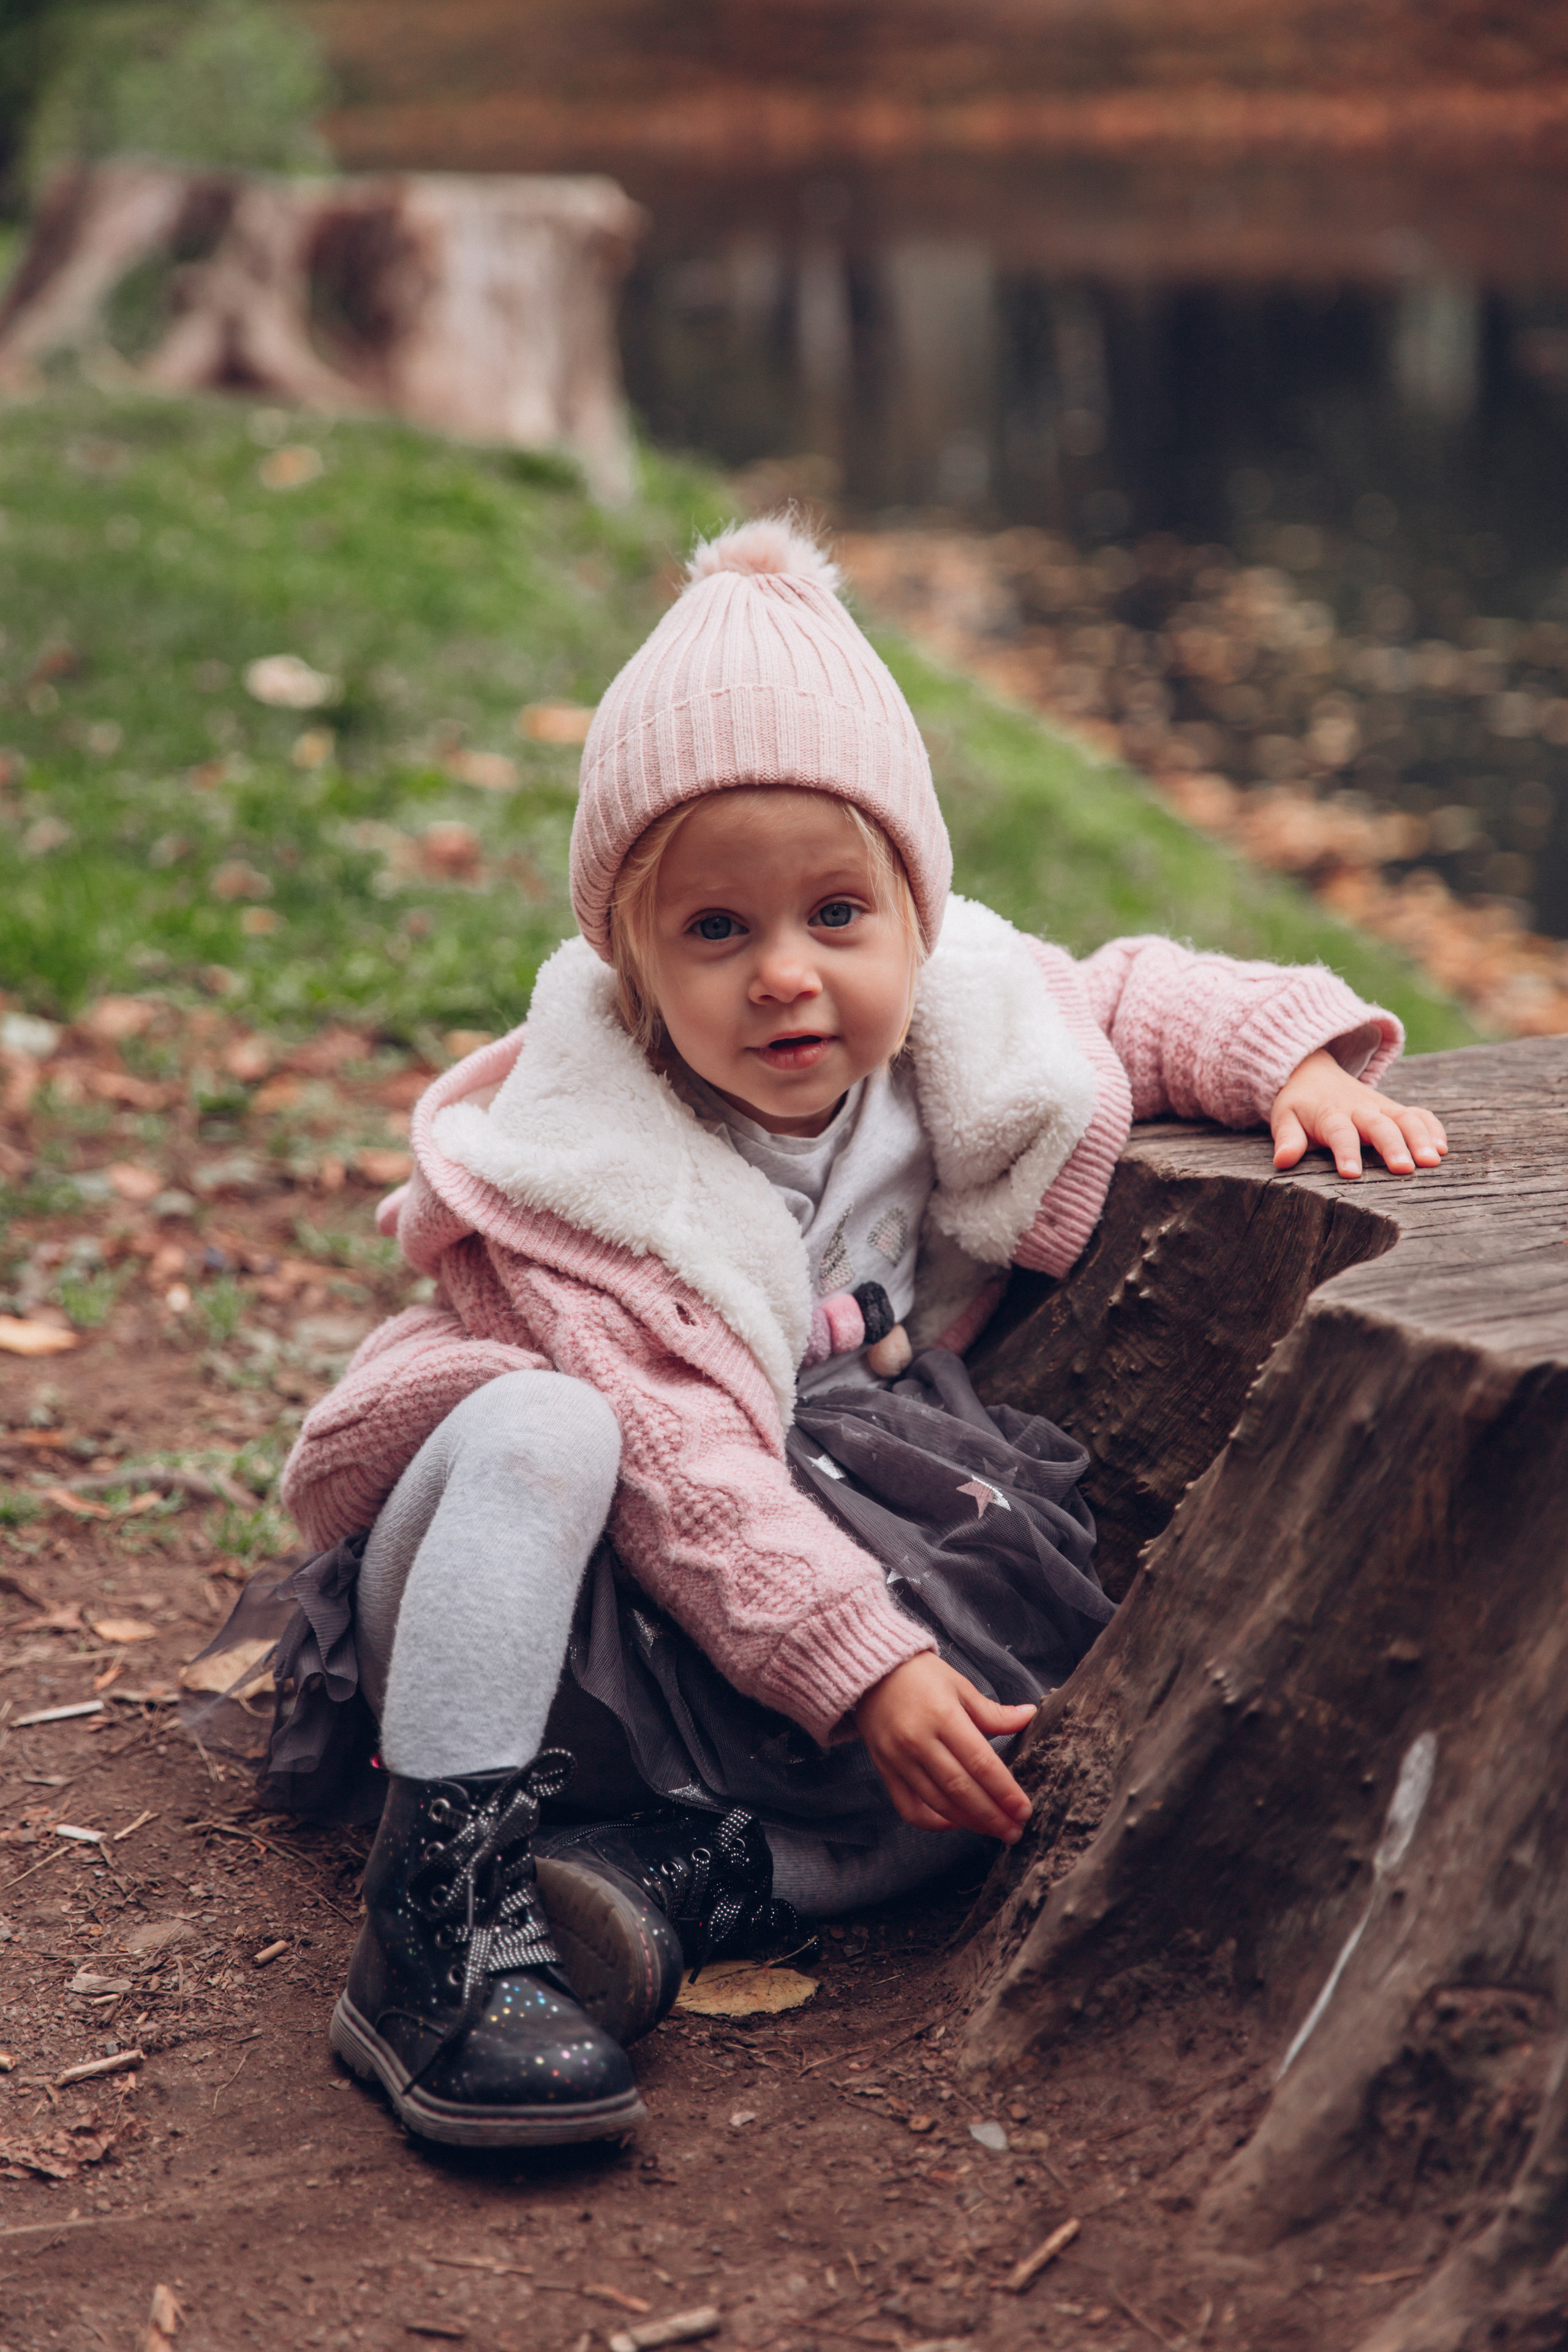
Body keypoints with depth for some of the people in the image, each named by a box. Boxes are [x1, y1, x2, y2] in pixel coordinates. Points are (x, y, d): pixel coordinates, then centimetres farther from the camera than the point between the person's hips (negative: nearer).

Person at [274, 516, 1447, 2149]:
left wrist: (1294, 1049, -6)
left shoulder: (950, 1029, -6)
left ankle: (680, 1875, -25)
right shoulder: (585, 1168, -23)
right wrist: (859, 1667, -34)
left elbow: (1130, 1004, 12)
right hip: (573, 1609, -5)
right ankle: (441, 1914, -35)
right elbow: (683, 1468, -28)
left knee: (1027, 1675, -20)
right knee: (543, 1432, -37)